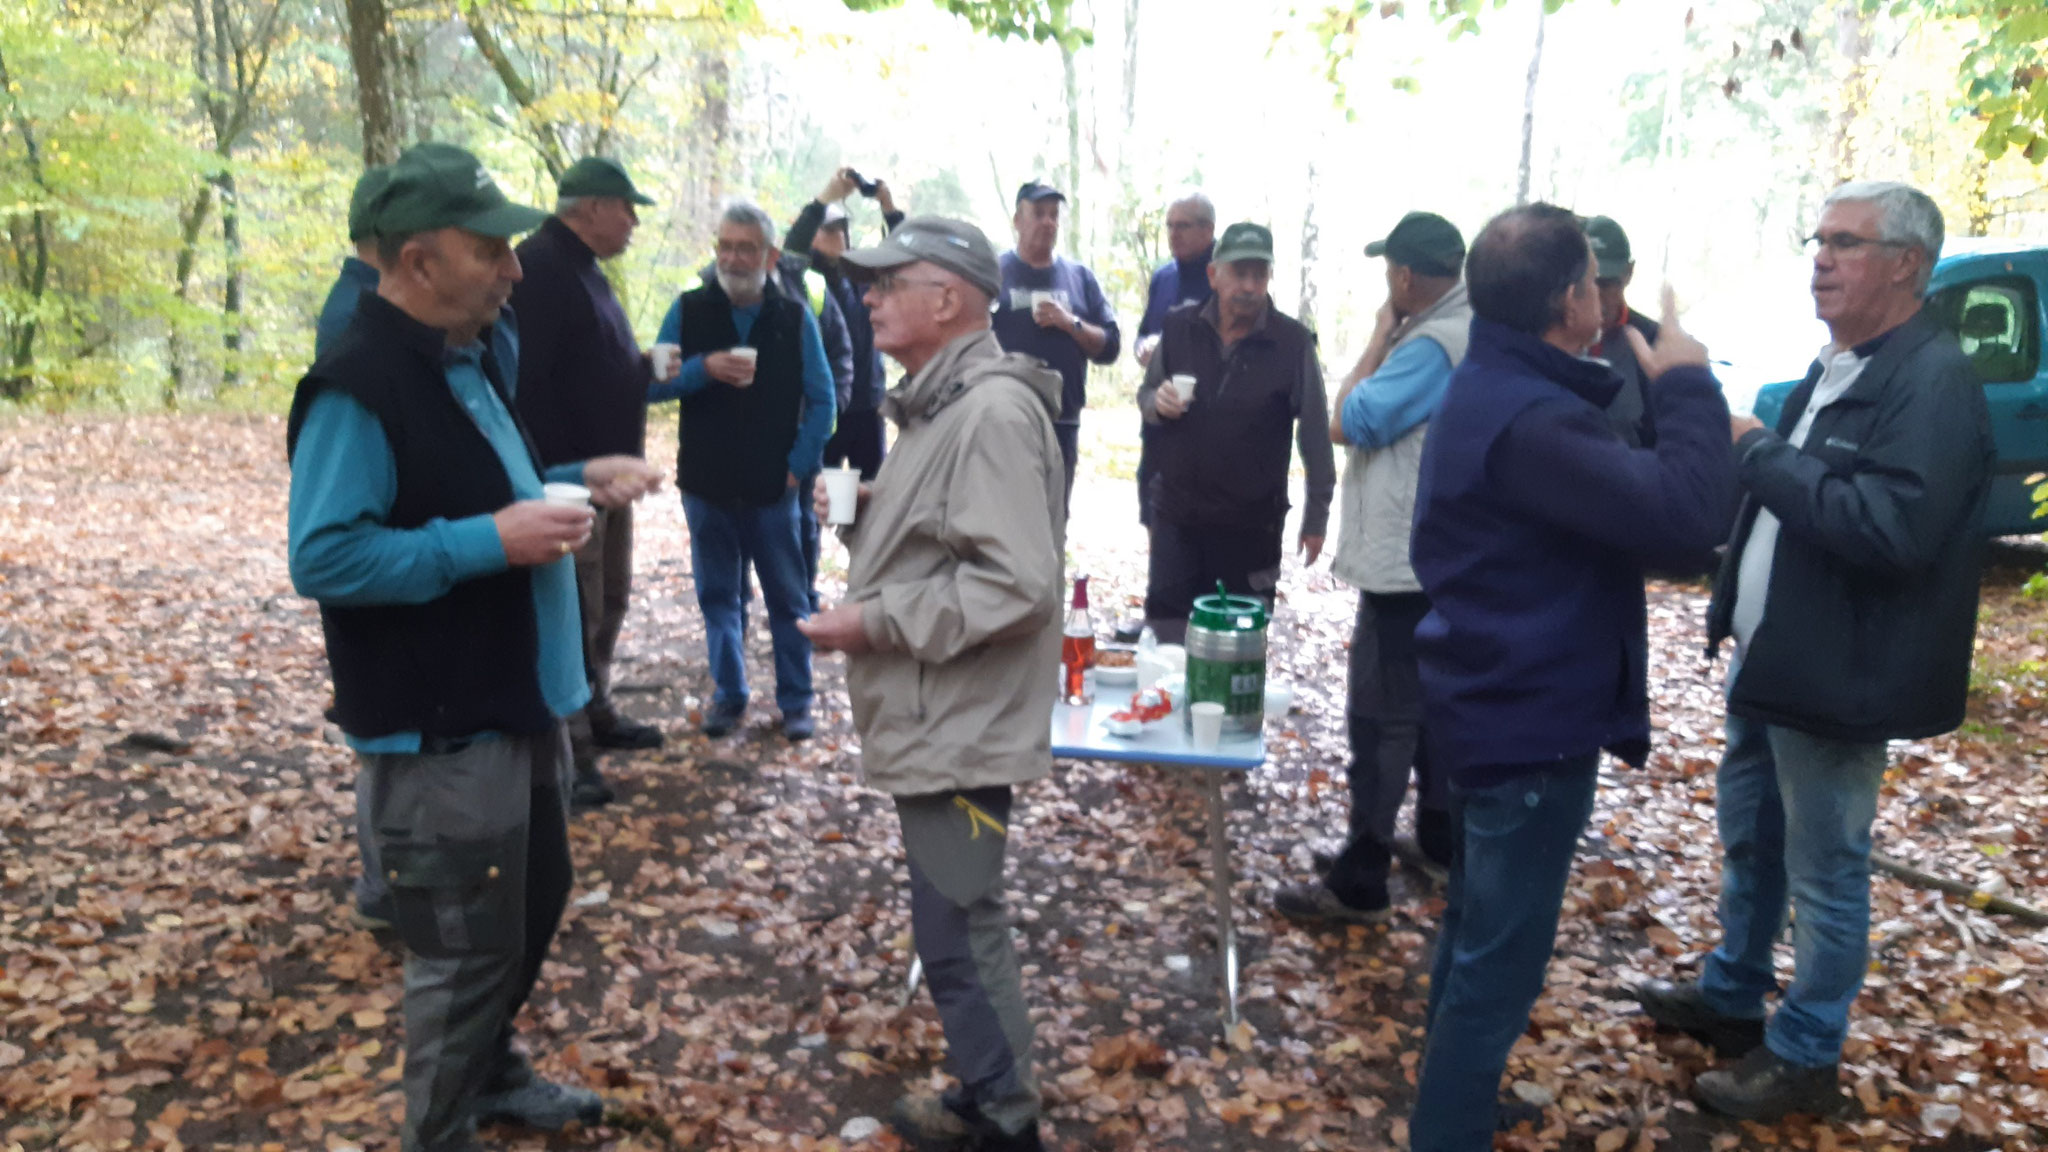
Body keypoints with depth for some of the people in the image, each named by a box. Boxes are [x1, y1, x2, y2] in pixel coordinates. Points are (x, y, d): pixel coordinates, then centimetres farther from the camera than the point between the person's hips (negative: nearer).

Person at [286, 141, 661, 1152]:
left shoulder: (469, 360, 10)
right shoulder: (357, 388, -21)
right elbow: (322, 558, -25)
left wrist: (574, 482, 7)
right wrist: (488, 543, -27)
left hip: (517, 705, 10)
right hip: (439, 731, -10)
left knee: (535, 902, 24)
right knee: (465, 948, 5)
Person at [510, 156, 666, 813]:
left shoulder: (585, 270, 17)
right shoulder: (540, 266, -15)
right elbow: (528, 380, -23)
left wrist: (644, 367, 9)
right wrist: (562, 471, -25)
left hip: (607, 471, 11)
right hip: (566, 475, -10)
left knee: (608, 601, 18)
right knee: (573, 612, -6)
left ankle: (596, 715, 33)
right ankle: (567, 752, 3)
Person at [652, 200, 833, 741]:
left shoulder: (795, 317, 0)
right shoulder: (688, 310, 2)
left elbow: (821, 399, 2)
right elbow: (652, 385, -2)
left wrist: (799, 464, -7)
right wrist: (704, 368, -19)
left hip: (773, 489, -1)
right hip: (706, 486, 2)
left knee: (787, 598, 6)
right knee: (718, 596, 11)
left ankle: (796, 700, 17)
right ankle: (728, 693, 24)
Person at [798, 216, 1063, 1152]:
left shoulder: (992, 410, -19)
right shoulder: (938, 403, 14)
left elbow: (1014, 583, -26)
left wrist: (875, 621, -21)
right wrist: (864, 509, 8)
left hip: (961, 726, -10)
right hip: (930, 717, 11)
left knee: (957, 932, 1)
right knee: (956, 920, 19)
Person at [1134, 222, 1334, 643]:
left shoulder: (1294, 343, -9)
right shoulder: (1180, 328, 0)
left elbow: (1315, 435, -4)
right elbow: (1145, 396, 13)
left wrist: (1316, 516, -1)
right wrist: (1157, 403, -12)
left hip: (1251, 527, -2)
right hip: (1176, 517, 3)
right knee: (1165, 635, 8)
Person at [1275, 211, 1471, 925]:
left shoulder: (1434, 343, -20)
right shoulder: (1469, 332, 11)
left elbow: (1348, 423, -19)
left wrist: (1379, 340, -11)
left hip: (1403, 564, -10)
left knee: (1381, 719, -5)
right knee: (1431, 705, 19)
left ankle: (1360, 882, 2)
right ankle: (1439, 843, 32)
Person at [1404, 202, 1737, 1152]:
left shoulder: (1487, 391, 9)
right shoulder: (1529, 419, -26)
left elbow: (1607, 490, 15)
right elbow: (1686, 513, -33)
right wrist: (1686, 385, -19)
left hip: (1493, 702, 11)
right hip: (1533, 720, -11)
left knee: (1475, 933, 25)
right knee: (1497, 963, 2)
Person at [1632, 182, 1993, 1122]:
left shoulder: (1933, 380, -18)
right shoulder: (1835, 368, 12)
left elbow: (1894, 526, -30)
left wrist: (1762, 453, -23)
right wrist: (1736, 611, 12)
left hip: (1836, 677, -9)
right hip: (1771, 661, 9)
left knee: (1823, 872, 4)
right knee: (1747, 836, 21)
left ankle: (1805, 1056, 21)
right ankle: (1731, 997, 39)